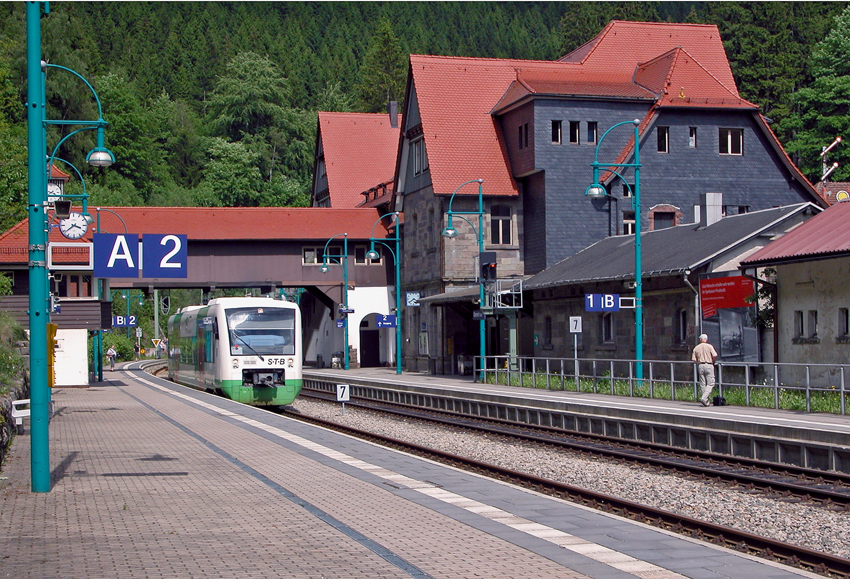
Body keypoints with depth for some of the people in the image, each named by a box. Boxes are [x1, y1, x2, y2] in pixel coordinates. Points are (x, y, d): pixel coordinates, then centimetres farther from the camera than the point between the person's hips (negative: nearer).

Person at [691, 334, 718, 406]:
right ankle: (704, 398, -19)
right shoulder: (709, 346, -2)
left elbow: (694, 360, 3)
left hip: (700, 366, 4)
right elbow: (715, 356, -10)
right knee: (710, 384, -2)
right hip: (709, 365, -4)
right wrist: (712, 361, 9)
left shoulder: (696, 348, 8)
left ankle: (707, 402, 8)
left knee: (703, 384, 8)